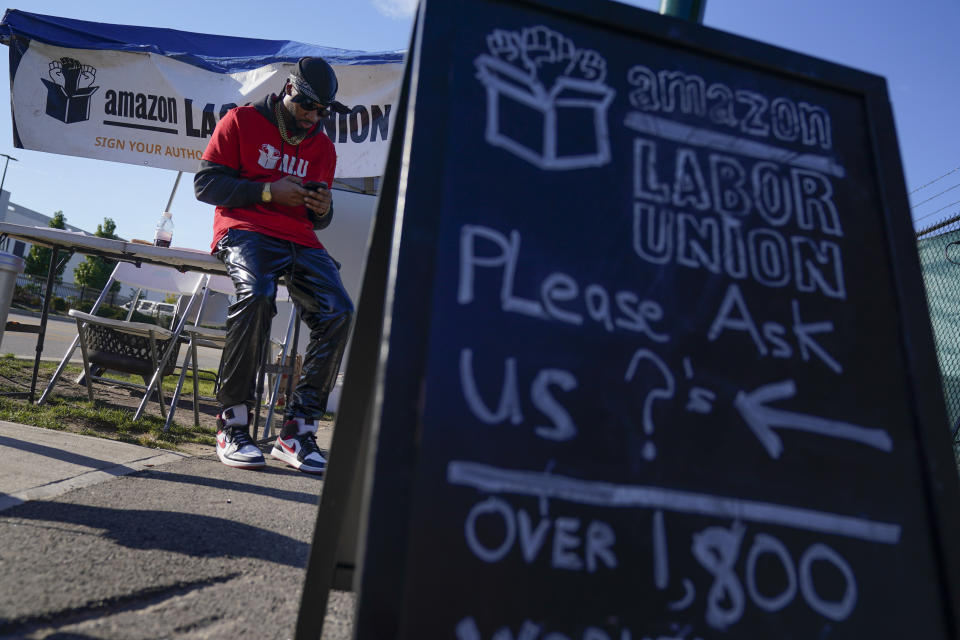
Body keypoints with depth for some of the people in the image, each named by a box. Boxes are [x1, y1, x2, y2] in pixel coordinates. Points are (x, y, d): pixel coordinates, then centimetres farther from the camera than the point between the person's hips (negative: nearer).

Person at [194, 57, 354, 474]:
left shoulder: (323, 147, 22)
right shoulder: (241, 121, 9)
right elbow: (205, 183, 1)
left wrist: (323, 209, -2)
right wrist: (268, 192, -11)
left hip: (299, 240, 5)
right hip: (245, 229, -4)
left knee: (339, 312, -22)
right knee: (257, 296, -37)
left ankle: (297, 431, -16)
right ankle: (232, 424, -24)